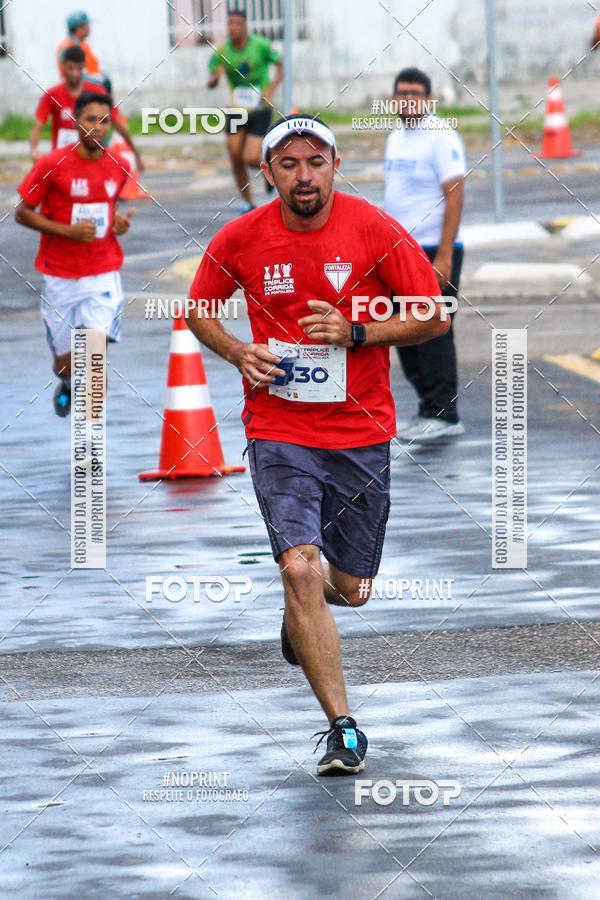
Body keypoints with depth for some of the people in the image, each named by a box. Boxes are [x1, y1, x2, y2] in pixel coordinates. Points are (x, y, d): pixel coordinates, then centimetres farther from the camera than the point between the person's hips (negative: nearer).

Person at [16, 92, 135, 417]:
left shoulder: (119, 167, 2)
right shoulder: (52, 165, -10)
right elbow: (22, 213, -5)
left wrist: (119, 222, 0)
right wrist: (68, 230, -17)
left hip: (103, 274, 1)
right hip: (60, 277, -1)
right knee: (66, 363, 9)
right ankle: (66, 385, 47)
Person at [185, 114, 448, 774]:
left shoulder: (375, 231, -8)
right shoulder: (239, 240, -4)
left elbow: (436, 317, -3)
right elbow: (199, 311, 13)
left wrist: (355, 334, -16)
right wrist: (238, 354, -6)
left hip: (361, 432, 1)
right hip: (278, 429, -1)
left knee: (350, 589, 11)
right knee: (299, 568, -19)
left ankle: (301, 613, 50)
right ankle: (343, 728, -12)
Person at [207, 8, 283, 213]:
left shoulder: (260, 45, -11)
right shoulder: (222, 51, -4)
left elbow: (280, 64, 4)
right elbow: (210, 83, 3)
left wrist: (271, 88, -11)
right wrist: (215, 76, -21)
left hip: (260, 109, -3)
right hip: (237, 109, 3)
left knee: (250, 158, -14)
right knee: (236, 158, -3)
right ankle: (248, 202, 14)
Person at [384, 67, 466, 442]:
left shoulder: (440, 137, -11)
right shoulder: (397, 138, 15)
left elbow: (455, 196, -16)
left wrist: (444, 256, -21)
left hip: (434, 252, -9)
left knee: (433, 333, -8)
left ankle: (444, 415, -3)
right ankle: (430, 407, 20)